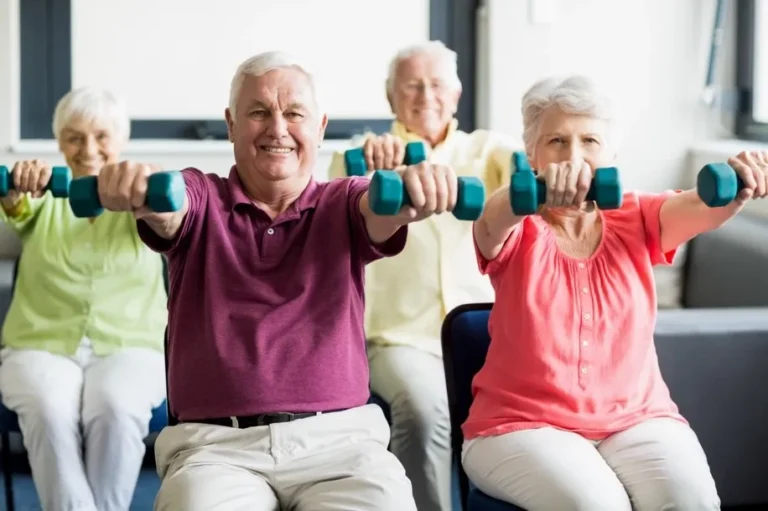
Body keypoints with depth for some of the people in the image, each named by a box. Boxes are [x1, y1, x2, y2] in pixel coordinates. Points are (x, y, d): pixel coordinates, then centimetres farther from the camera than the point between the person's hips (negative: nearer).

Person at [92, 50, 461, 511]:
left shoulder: (342, 205, 12)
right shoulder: (202, 200, 10)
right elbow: (165, 205, -13)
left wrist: (410, 188, -37)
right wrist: (139, 188, -39)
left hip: (338, 438, 1)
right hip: (215, 443, -1)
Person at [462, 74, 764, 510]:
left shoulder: (635, 220, 5)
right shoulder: (519, 232, -2)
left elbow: (699, 208, -16)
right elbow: (494, 222, -27)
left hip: (637, 420, 3)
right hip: (523, 424, -2)